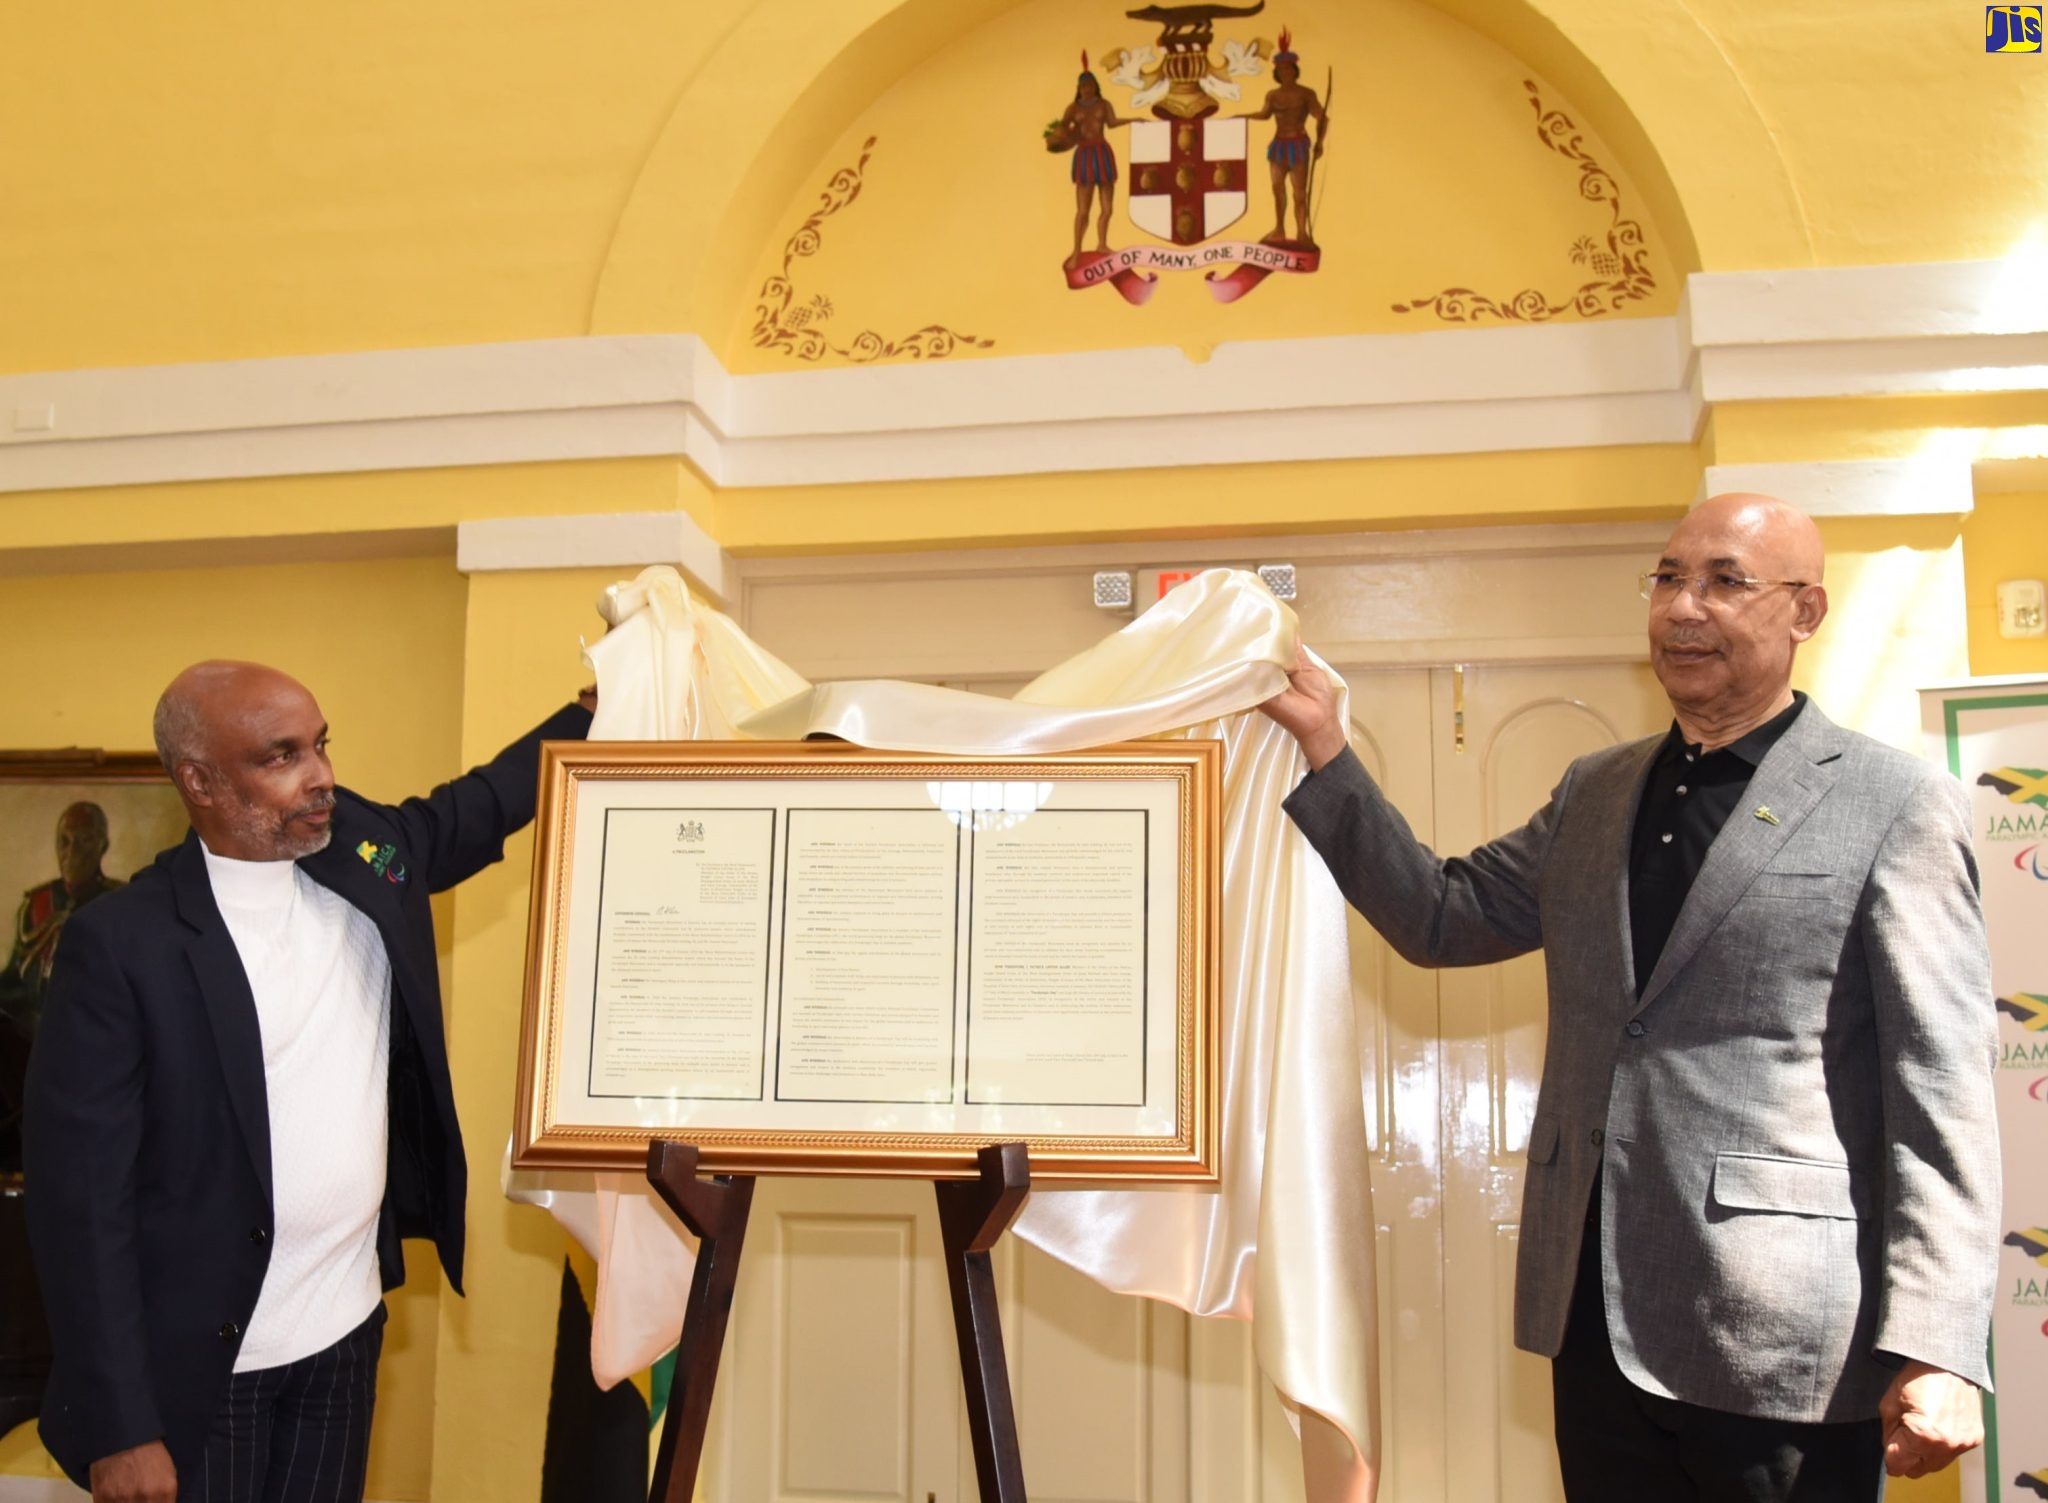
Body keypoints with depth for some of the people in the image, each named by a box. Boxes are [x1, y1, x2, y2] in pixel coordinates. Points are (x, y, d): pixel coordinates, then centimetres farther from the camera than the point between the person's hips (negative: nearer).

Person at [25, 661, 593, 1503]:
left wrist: (599, 705, 5)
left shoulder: (370, 851, -1)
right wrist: (120, 1428, -15)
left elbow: (487, 801, 18)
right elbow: (81, 1195, -15)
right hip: (198, 1361, -5)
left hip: (348, 1331, 5)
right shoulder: (122, 942, -16)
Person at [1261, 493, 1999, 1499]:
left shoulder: (1895, 806, -5)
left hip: (1781, 1340, -5)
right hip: (1596, 1315, 5)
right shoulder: (1594, 792, 12)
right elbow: (1442, 917, 12)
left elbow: (1941, 1091, -9)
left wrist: (1937, 1350, -14)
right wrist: (1323, 748, 4)